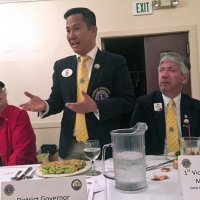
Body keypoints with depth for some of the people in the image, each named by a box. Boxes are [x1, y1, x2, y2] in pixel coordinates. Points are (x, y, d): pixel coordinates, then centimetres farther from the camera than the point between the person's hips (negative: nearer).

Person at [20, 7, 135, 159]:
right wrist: (45, 105, -12)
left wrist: (96, 107, -23)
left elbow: (128, 101, -8)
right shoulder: (61, 66, 8)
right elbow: (57, 100, 11)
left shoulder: (116, 62, -4)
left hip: (105, 146, -3)